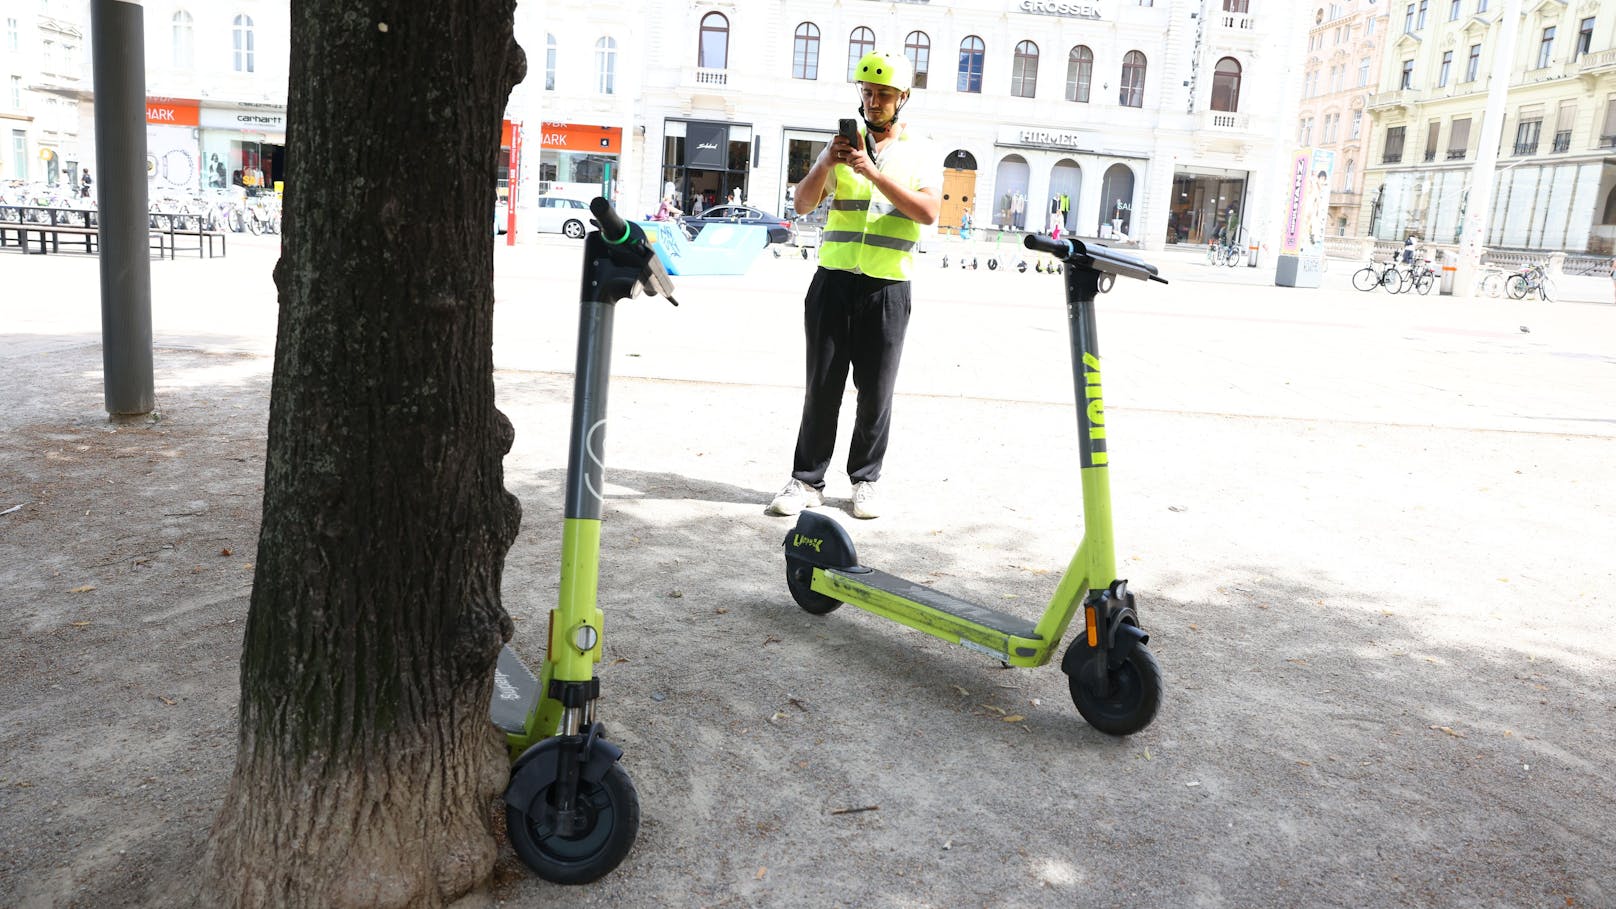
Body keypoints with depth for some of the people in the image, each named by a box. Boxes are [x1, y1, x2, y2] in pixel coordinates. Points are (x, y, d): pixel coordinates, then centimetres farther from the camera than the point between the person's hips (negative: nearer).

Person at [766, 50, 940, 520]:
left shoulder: (920, 155, 7)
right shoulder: (843, 146, 13)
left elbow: (928, 211, -11)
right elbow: (802, 203, 5)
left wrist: (874, 172, -17)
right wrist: (825, 164, -13)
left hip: (887, 288, -1)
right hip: (833, 281, 1)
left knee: (876, 392, 3)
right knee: (822, 385, 1)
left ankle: (865, 481, 16)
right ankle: (807, 481, 8)